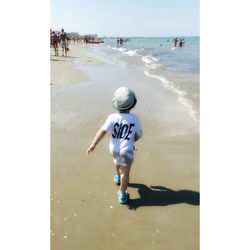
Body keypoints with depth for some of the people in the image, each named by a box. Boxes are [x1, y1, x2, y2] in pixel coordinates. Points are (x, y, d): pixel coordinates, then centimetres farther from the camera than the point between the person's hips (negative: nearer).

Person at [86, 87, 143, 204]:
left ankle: (118, 176, 57)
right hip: (126, 150, -3)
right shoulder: (135, 118, -16)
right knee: (125, 173, 12)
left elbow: (103, 130, -29)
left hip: (113, 148, 3)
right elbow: (139, 135, -3)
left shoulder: (113, 117, -18)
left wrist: (93, 144, -31)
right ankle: (122, 195, 20)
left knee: (117, 159, 35)